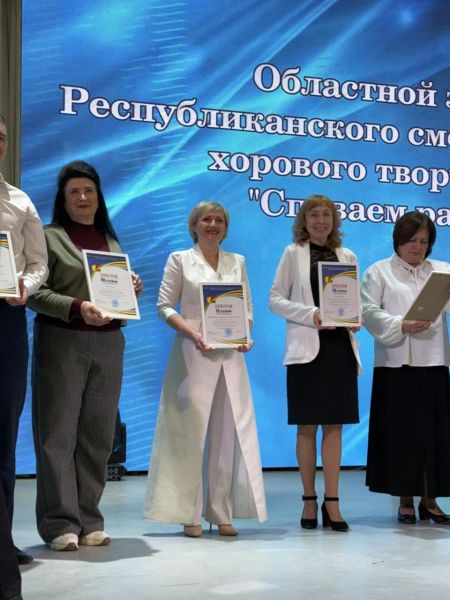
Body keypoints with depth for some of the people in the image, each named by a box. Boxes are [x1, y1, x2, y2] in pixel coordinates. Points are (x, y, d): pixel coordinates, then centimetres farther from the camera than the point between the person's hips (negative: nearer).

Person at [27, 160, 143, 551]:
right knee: (59, 433, -4)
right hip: (62, 342, -5)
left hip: (108, 344, 5)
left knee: (98, 435, 5)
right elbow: (35, 293, -8)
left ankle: (89, 521, 12)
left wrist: (134, 291, 1)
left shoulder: (112, 241, 19)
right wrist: (77, 307, -21)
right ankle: (60, 524, 1)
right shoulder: (50, 237, 2)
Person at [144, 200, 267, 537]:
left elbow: (247, 306, 14)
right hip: (194, 354, -3)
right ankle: (190, 514, 6)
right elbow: (165, 306, 0)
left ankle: (222, 512, 11)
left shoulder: (237, 262, 16)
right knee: (192, 430, -3)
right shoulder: (180, 260, 6)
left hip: (230, 355, 3)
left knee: (228, 432, 2)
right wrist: (191, 332, -15)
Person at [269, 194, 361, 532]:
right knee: (307, 426, 2)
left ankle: (332, 501, 7)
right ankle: (310, 500, 12)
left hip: (340, 346, 3)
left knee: (334, 425, 2)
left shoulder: (347, 256, 14)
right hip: (307, 348, -2)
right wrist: (310, 314, -14)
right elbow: (275, 299, 0)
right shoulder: (293, 253, 6)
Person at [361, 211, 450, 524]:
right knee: (400, 431, 0)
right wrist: (401, 325, -17)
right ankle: (406, 500, 10)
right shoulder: (379, 271, 8)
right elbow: (369, 311, -4)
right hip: (396, 363, -2)